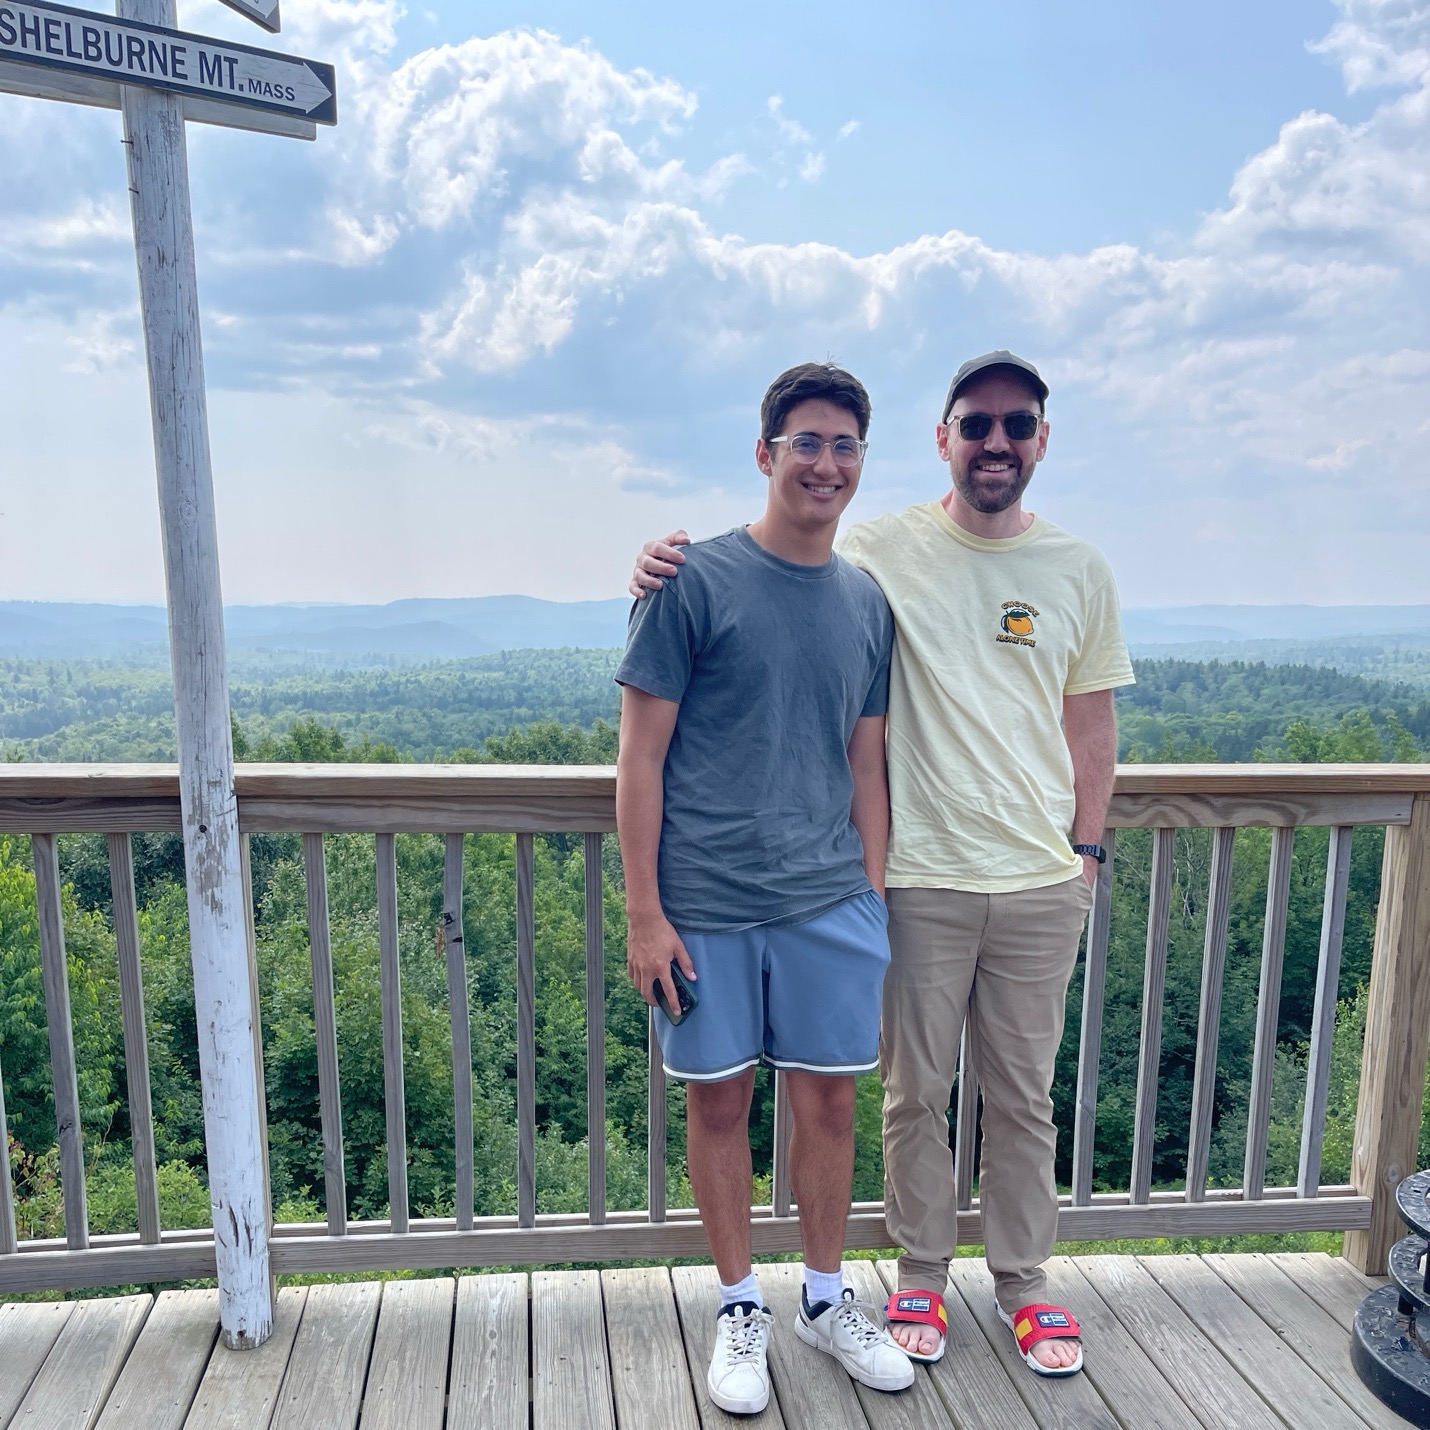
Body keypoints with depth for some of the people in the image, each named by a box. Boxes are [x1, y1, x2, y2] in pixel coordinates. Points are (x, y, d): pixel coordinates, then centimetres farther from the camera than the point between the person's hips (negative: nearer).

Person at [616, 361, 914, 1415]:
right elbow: (642, 755, -6)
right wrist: (645, 911, -9)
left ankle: (827, 1299, 36)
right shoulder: (695, 583, -6)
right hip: (707, 904, -3)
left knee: (829, 1101, 13)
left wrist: (873, 897, 10)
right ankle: (741, 1307, 33)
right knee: (719, 1101, 10)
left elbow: (866, 763, 13)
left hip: (831, 904, 4)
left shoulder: (868, 603, 8)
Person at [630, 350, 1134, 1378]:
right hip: (920, 879, -2)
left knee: (1024, 1098, 16)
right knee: (915, 1092, 12)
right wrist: (673, 571, -20)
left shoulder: (1079, 570, 6)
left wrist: (1087, 852, 7)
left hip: (1042, 885, 3)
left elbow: (1090, 724, 11)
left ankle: (1024, 1283, 37)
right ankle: (922, 1276, 35)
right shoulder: (882, 550, -4)